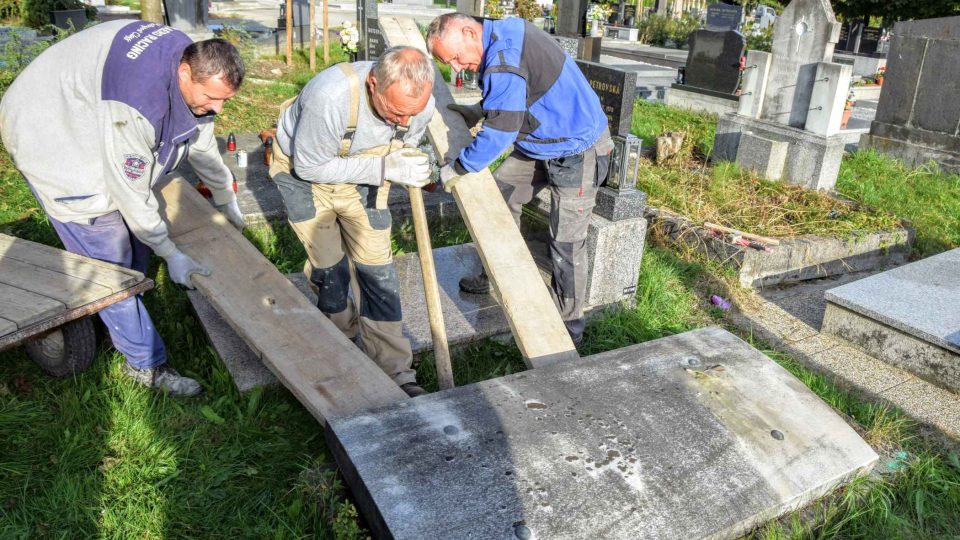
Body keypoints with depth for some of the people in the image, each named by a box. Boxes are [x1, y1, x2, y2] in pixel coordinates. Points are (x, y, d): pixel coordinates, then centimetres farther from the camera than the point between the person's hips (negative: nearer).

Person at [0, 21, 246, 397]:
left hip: (89, 126, 9)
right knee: (109, 259, -8)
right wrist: (171, 254, -20)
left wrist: (227, 201, 17)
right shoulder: (138, 101, -40)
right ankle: (146, 363, 3)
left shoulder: (193, 63, -11)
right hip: (52, 140, -9)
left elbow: (202, 144, 6)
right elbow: (131, 190, -30)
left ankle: (118, 320, 33)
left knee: (135, 239, 12)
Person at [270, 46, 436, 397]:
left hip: (362, 173, 3)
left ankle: (395, 372, 4)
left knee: (377, 268, -2)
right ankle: (344, 340, 26)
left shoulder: (420, 104, -24)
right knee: (329, 266, -3)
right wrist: (384, 169, -38)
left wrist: (406, 167, -25)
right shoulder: (330, 96, -41)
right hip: (303, 169, -3)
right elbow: (310, 166, -29)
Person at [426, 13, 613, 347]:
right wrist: (479, 112, 7)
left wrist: (457, 168, -16)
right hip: (541, 143, 10)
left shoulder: (503, 61, -30)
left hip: (577, 151, -10)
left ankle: (569, 326, 12)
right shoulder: (502, 33, 1)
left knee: (567, 242, -3)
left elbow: (498, 134, -28)